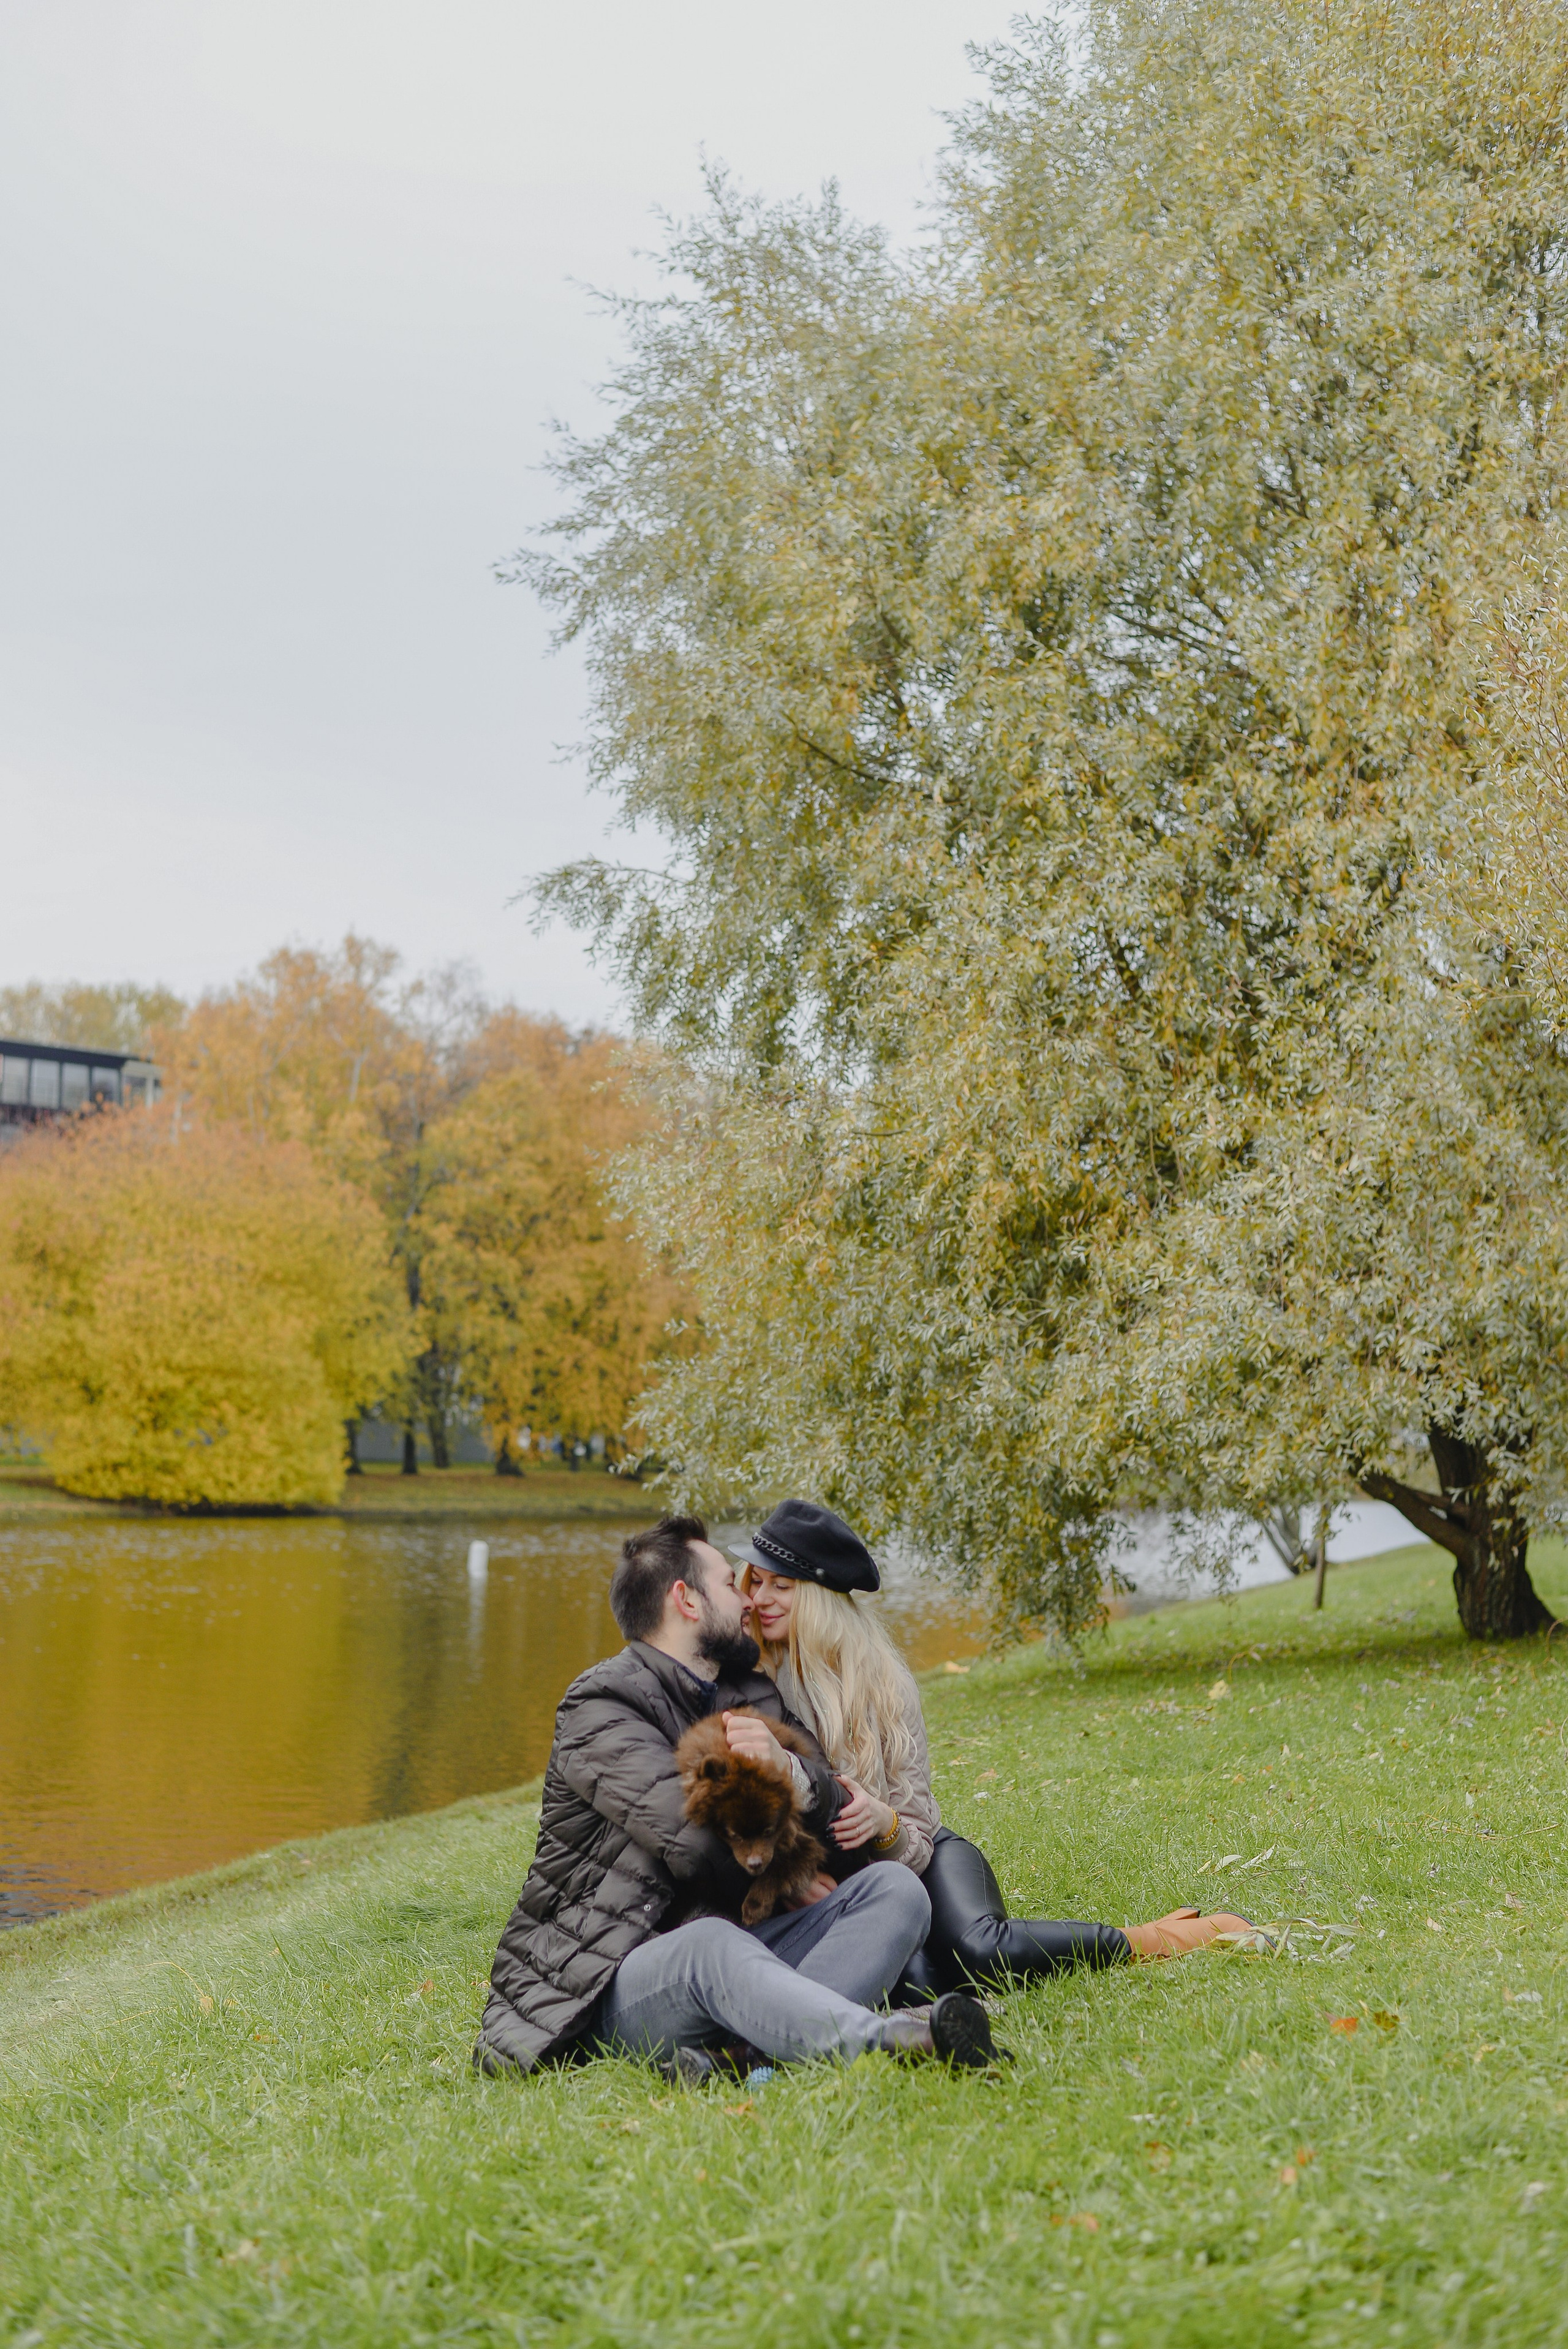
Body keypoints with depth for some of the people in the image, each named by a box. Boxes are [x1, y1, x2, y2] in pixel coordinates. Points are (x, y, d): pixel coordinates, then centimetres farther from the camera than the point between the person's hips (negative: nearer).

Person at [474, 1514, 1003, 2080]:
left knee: (895, 1889, -13)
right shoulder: (599, 1707, -5)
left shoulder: (752, 1700, 18)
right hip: (611, 1984, -7)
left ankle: (737, 2045, -39)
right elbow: (696, 1842, -18)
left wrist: (789, 1772, -17)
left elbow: (848, 1832, 5)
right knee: (713, 1946, -38)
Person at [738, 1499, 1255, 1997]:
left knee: (978, 1949, -35)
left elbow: (915, 1842, -6)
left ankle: (1151, 1940, -12)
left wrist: (882, 1823, -30)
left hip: (922, 1863, 1)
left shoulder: (881, 1679, -4)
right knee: (912, 1982, -36)